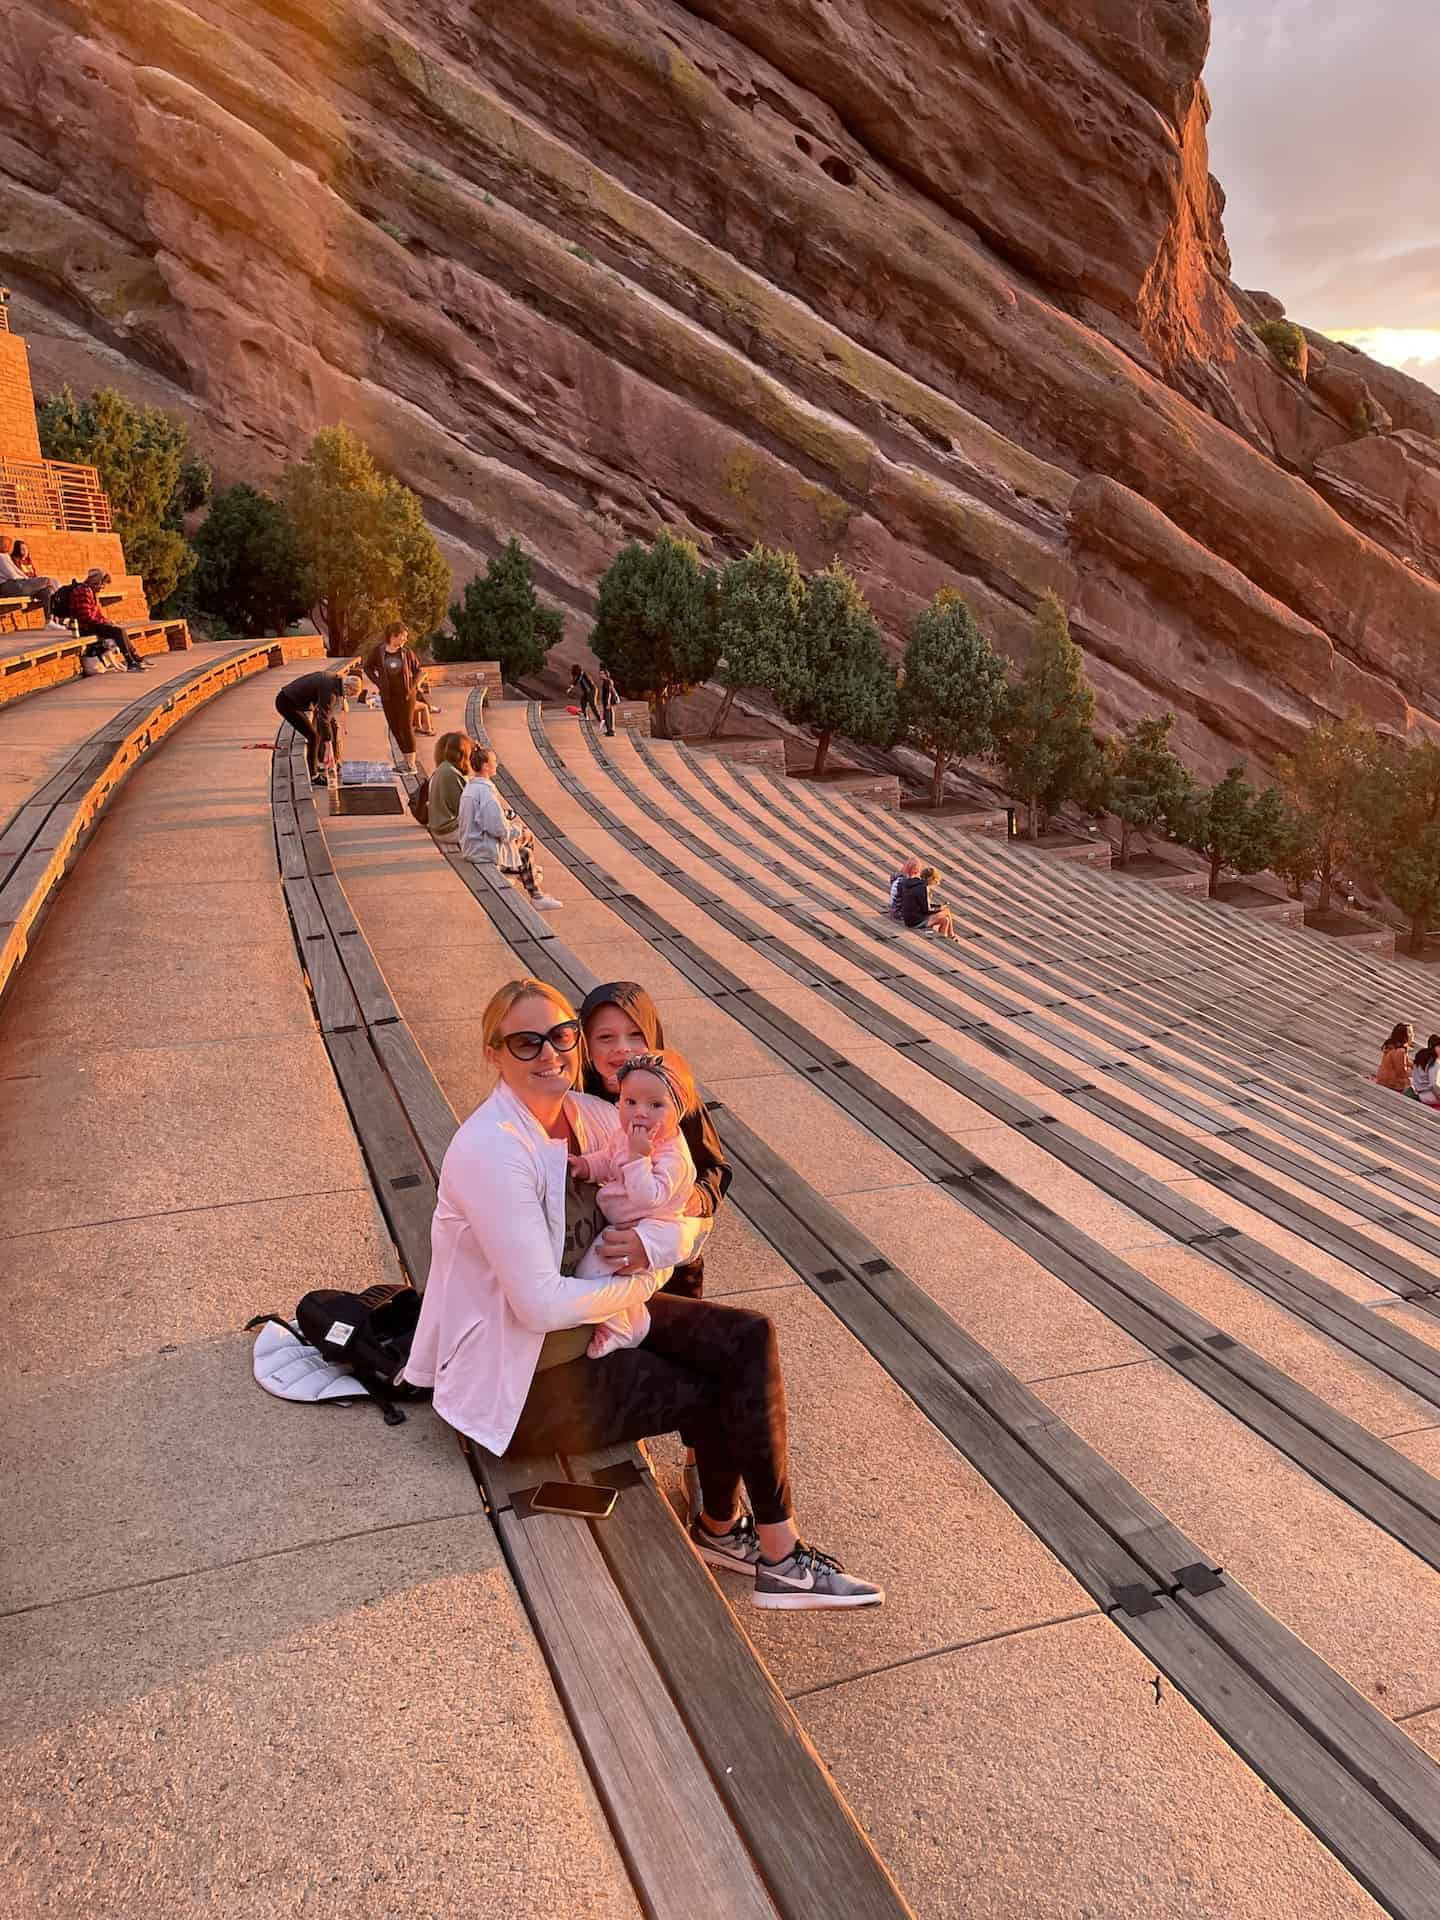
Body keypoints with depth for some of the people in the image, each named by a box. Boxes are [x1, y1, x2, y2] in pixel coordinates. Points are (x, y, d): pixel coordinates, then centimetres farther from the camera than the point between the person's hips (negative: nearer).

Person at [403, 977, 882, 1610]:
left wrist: (659, 1239, -20)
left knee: (750, 1339, -7)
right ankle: (724, 1529, 21)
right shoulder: (491, 1150, -27)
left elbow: (691, 1216, 3)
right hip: (522, 1378, -7)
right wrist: (640, 1282, -15)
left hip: (595, 1314, 8)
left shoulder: (594, 1117, -3)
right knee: (714, 1392, -7)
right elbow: (541, 1304, -30)